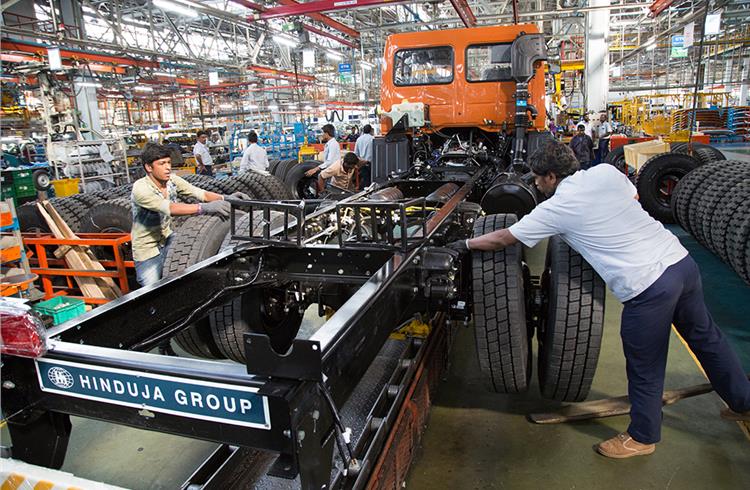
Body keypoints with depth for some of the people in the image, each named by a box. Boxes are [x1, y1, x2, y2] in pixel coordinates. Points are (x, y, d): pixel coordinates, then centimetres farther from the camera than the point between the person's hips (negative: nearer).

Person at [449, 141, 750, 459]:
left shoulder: (556, 209, -9)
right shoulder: (606, 172, 6)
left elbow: (501, 239, -3)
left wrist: (465, 244, 11)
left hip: (648, 287, -8)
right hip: (682, 261, 8)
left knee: (645, 370, 12)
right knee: (705, 337, 28)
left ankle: (642, 437, 33)